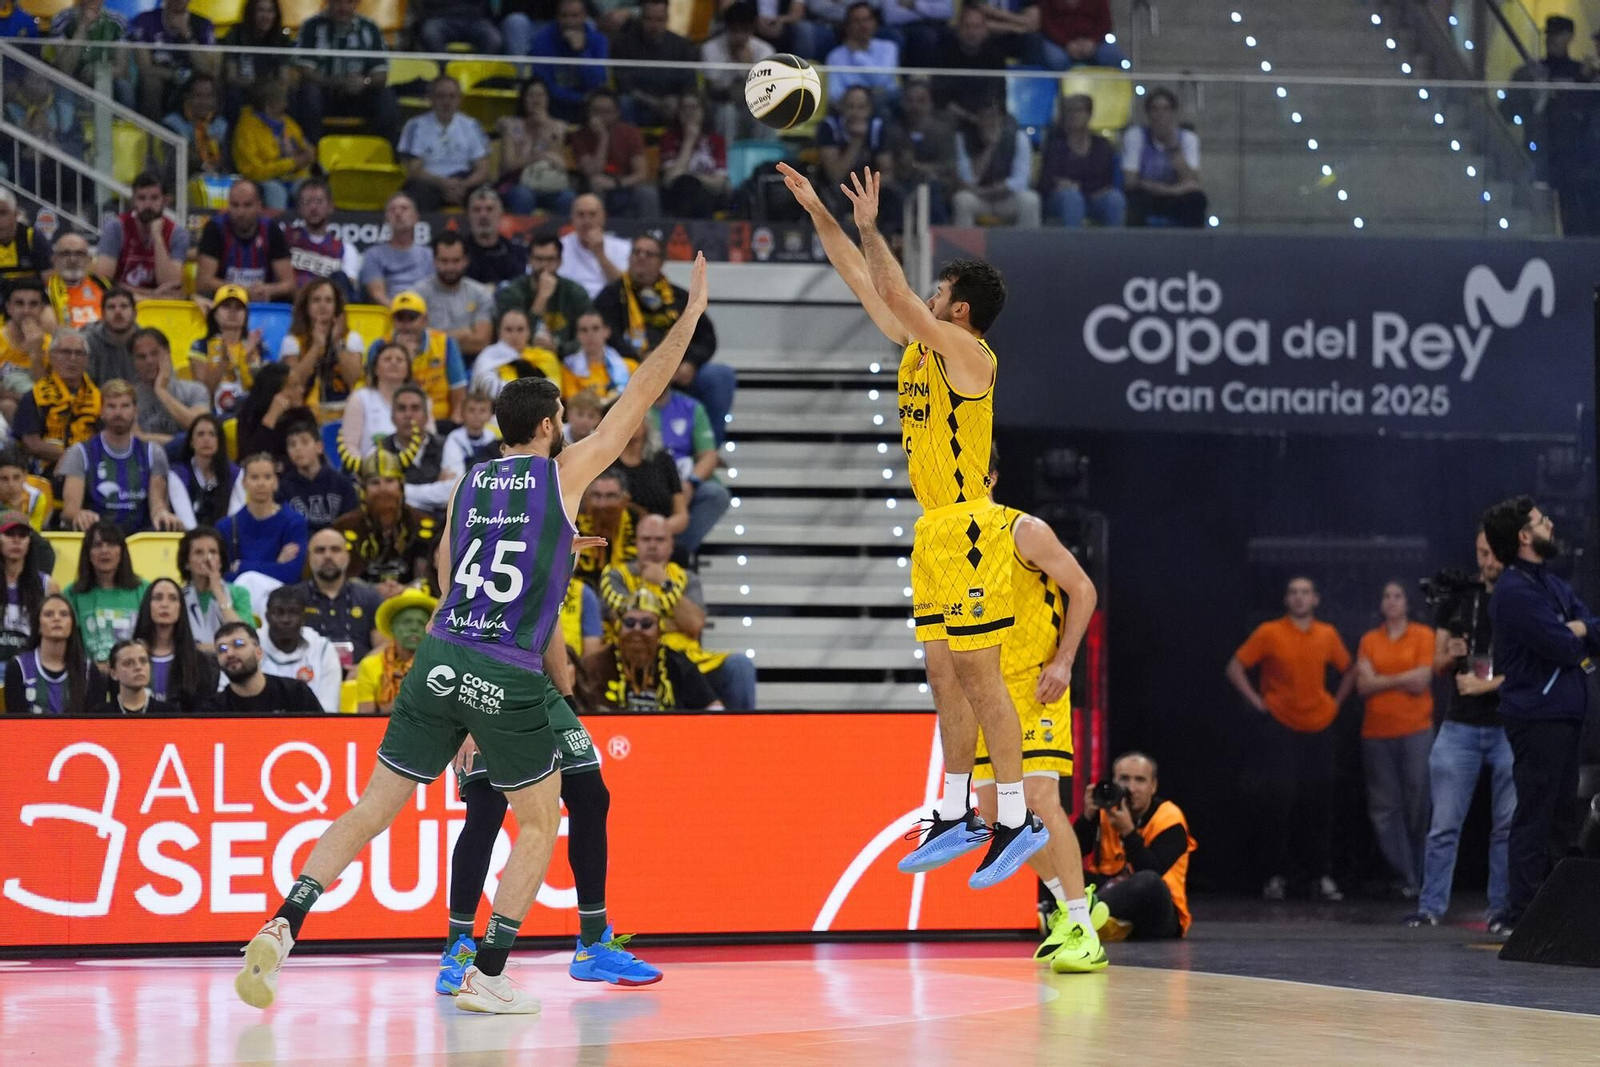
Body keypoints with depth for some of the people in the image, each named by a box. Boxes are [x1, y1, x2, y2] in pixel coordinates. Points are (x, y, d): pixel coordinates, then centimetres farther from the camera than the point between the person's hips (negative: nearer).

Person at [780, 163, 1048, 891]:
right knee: (944, 676, 11)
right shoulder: (920, 347, 13)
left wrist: (869, 228, -17)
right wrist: (817, 212, 13)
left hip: (967, 530, -9)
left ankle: (1017, 820, -6)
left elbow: (895, 296, -21)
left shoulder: (967, 353, -11)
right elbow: (865, 284, 16)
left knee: (979, 675, -9)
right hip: (933, 531, 9)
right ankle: (956, 818, 17)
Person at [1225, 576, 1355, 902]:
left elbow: (1348, 670, 22)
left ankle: (1319, 877, 11)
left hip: (1318, 728, 3)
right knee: (1280, 800, -10)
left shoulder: (1327, 635, 7)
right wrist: (1258, 702, -7)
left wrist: (1336, 703, 10)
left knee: (1319, 804, 4)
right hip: (1280, 728, -3)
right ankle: (1276, 876, -3)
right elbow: (1235, 669, -1)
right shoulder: (1269, 633, -3)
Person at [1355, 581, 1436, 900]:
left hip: (1415, 731, -3)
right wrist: (1402, 679, -8)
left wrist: (1382, 680, -2)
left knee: (1416, 805, -4)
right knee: (1383, 808, -2)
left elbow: (1422, 680, -6)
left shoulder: (1423, 636, 4)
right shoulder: (1369, 640, 13)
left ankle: (1415, 877, 6)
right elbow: (1363, 685, 2)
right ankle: (1404, 876, 2)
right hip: (1377, 732, 3)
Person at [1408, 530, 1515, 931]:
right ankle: (1431, 906, 3)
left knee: (1508, 824, 0)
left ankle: (1502, 909, 6)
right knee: (1444, 823, 0)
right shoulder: (1457, 600, 10)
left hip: (1509, 727, -2)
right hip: (1460, 726, 2)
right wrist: (1452, 656, -7)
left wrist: (1486, 684, -16)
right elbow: (1438, 663, 15)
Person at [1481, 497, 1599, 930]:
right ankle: (1524, 916, -8)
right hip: (1538, 717, -10)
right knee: (1535, 817, -9)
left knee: (1559, 817, 13)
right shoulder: (1515, 592, -14)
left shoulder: (1553, 585, 17)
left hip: (1565, 713, 10)